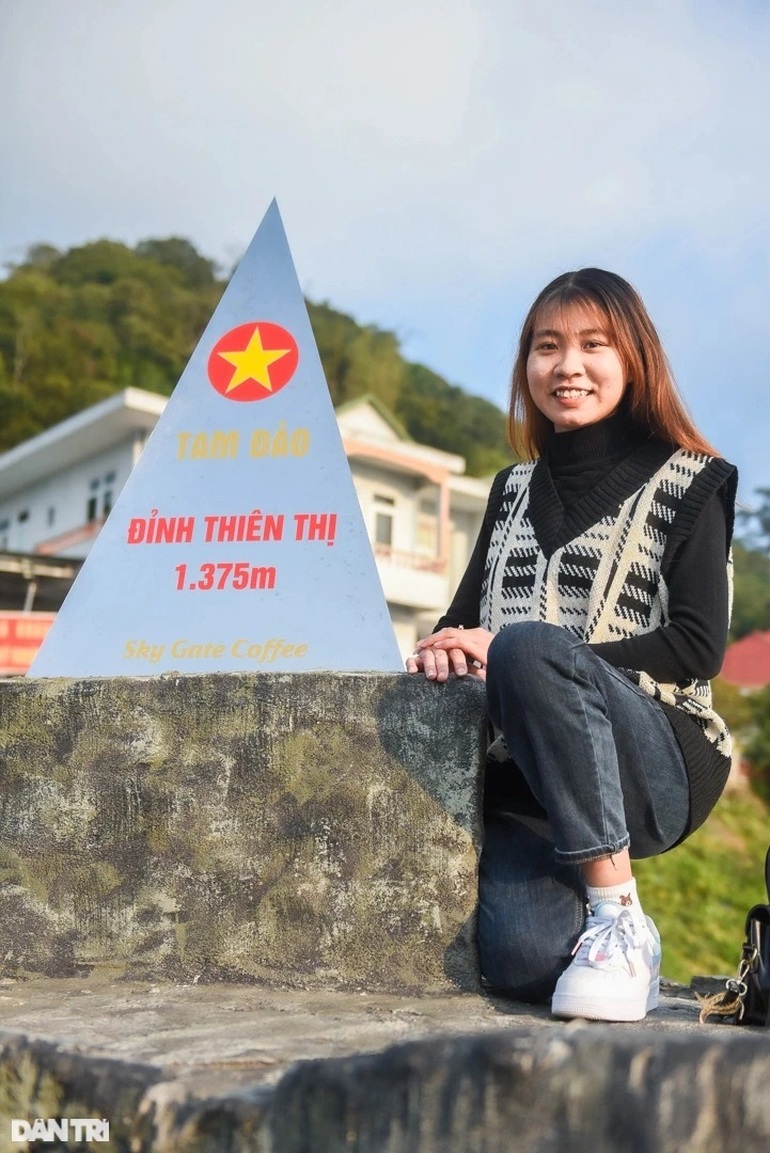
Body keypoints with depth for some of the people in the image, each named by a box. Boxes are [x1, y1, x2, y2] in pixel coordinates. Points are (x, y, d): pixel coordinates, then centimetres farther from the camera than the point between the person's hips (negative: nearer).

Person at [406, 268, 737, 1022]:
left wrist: (519, 654, -17)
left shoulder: (688, 483, 4)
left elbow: (699, 648, -7)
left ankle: (618, 917, -22)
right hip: (524, 769, 3)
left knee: (529, 648, -35)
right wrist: (444, 647, -10)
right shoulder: (514, 488, 19)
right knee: (524, 960, -26)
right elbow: (465, 616, 17)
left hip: (656, 767, -3)